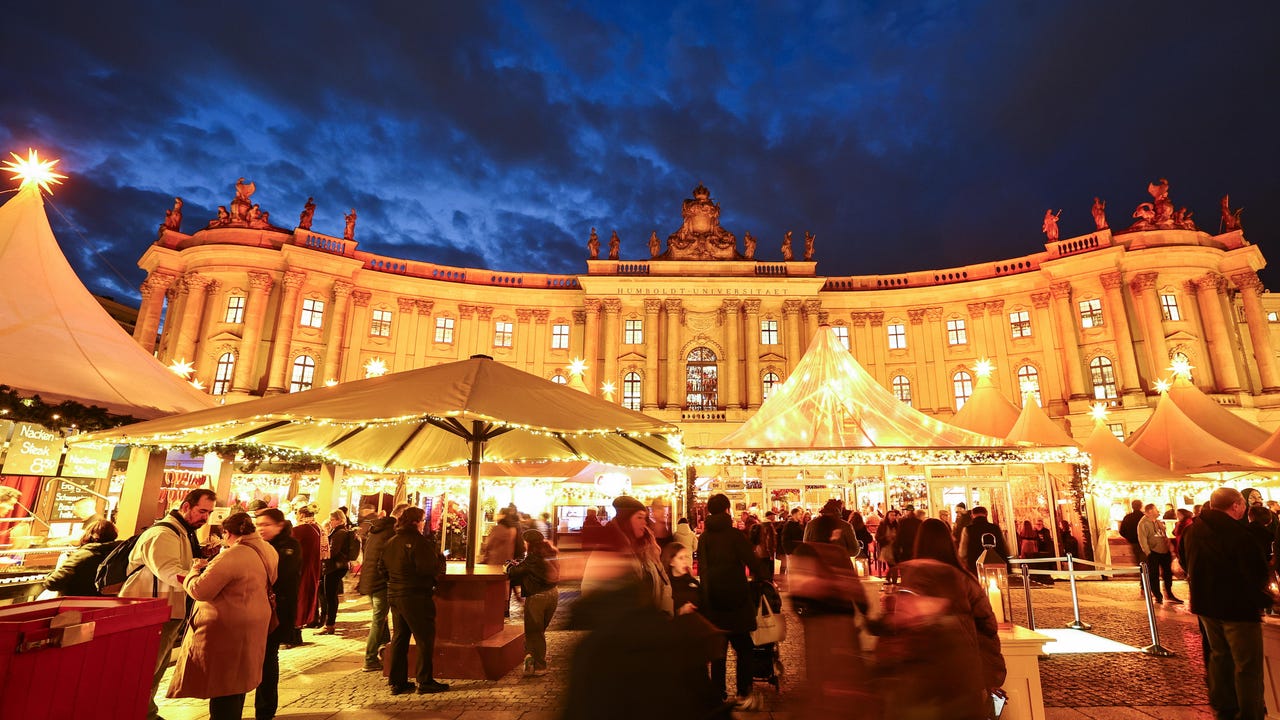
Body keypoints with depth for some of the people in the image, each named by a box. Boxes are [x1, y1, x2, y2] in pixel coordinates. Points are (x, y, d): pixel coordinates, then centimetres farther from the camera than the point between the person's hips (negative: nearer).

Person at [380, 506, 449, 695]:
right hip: (416, 596, -8)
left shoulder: (391, 542, 8)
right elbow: (429, 568, -23)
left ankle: (397, 682, 20)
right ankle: (424, 682, 8)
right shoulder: (419, 541, -17)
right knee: (425, 638, 3)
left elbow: (382, 566, 14)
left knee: (399, 637, 15)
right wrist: (439, 556, -5)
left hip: (394, 595, 8)